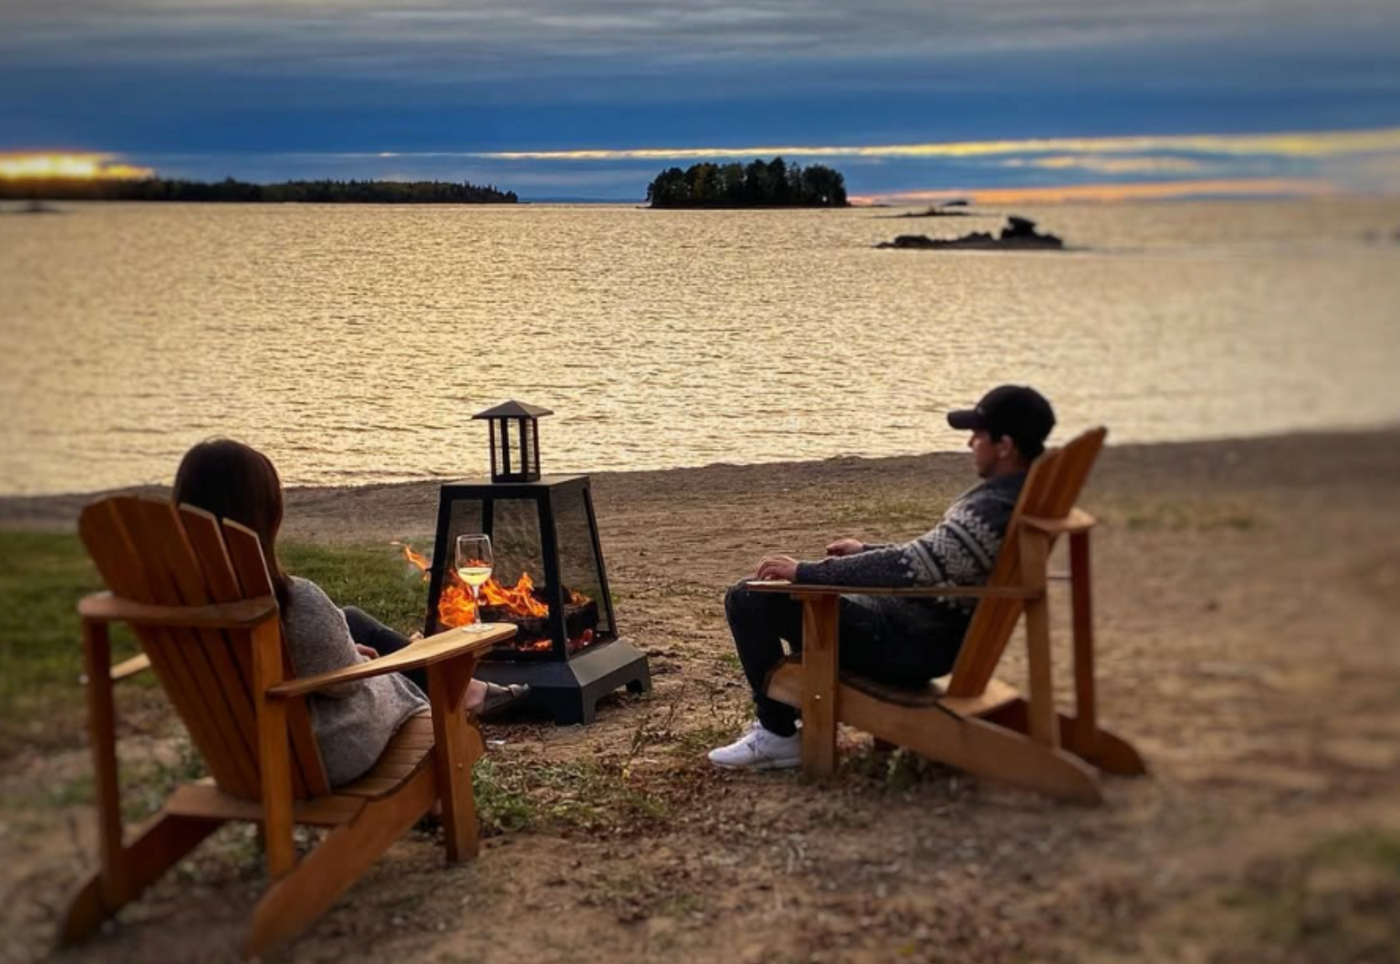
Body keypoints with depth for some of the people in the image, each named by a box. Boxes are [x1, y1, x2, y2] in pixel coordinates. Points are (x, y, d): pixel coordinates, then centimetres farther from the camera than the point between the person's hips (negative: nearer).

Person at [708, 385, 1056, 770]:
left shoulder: (995, 511, -28)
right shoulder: (1026, 494, 4)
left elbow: (909, 568, -30)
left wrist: (805, 572, -24)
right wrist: (866, 551, 20)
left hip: (913, 644, -10)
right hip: (931, 625, 10)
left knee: (748, 600, -10)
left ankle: (779, 735, 0)